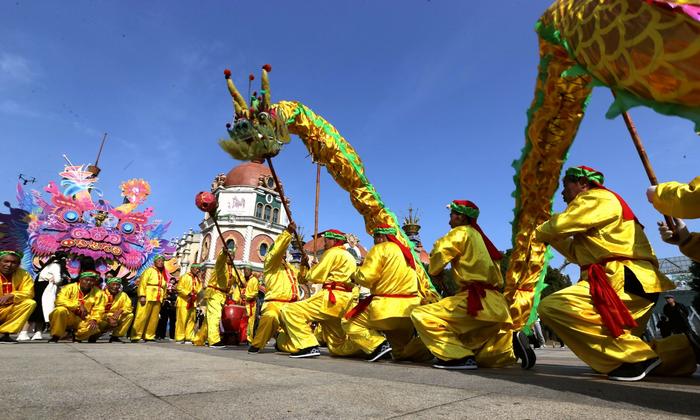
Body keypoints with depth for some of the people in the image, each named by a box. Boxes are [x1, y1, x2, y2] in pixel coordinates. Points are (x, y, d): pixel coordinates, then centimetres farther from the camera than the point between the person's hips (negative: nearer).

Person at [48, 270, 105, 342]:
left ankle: (77, 337, 7)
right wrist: (78, 305, -28)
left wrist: (94, 319, -25)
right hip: (66, 318, -1)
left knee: (94, 327, -28)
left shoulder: (98, 293, -2)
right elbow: (60, 300, -21)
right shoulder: (70, 287, -6)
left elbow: (98, 310, -5)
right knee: (60, 310, -32)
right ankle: (55, 338, -13)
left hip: (82, 320, 1)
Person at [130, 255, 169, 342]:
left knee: (154, 318, 4)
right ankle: (135, 336, -1)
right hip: (147, 297, -5)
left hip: (158, 299, 5)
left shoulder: (164, 274, 19)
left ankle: (149, 336, 10)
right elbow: (142, 283, -6)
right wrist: (142, 296, -15)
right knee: (142, 317, -6)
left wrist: (163, 297, 12)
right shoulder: (149, 270, 2)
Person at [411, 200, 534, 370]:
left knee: (420, 315, -13)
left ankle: (459, 357, -17)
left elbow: (434, 268, -3)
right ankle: (512, 343, 3)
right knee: (483, 357, 24)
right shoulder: (480, 238, 22)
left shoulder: (461, 232, -3)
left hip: (478, 302, -9)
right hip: (496, 306, 9)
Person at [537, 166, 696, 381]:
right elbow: (578, 254, 25)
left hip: (627, 281, -11)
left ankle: (636, 356, -21)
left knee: (552, 307, -31)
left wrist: (536, 233, 5)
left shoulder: (598, 197, -3)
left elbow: (560, 225, -14)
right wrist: (549, 237, 21)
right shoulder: (595, 204, 26)